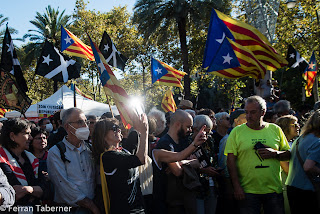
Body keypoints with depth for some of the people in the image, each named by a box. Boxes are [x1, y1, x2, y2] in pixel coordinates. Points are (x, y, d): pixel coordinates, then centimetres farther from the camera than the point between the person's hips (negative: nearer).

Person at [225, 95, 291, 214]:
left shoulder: (275, 129, 7)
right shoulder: (236, 132, 0)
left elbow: (288, 154, 11)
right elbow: (231, 160, -3)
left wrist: (275, 153, -10)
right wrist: (237, 187, -9)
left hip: (274, 190, 2)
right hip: (247, 192, -2)